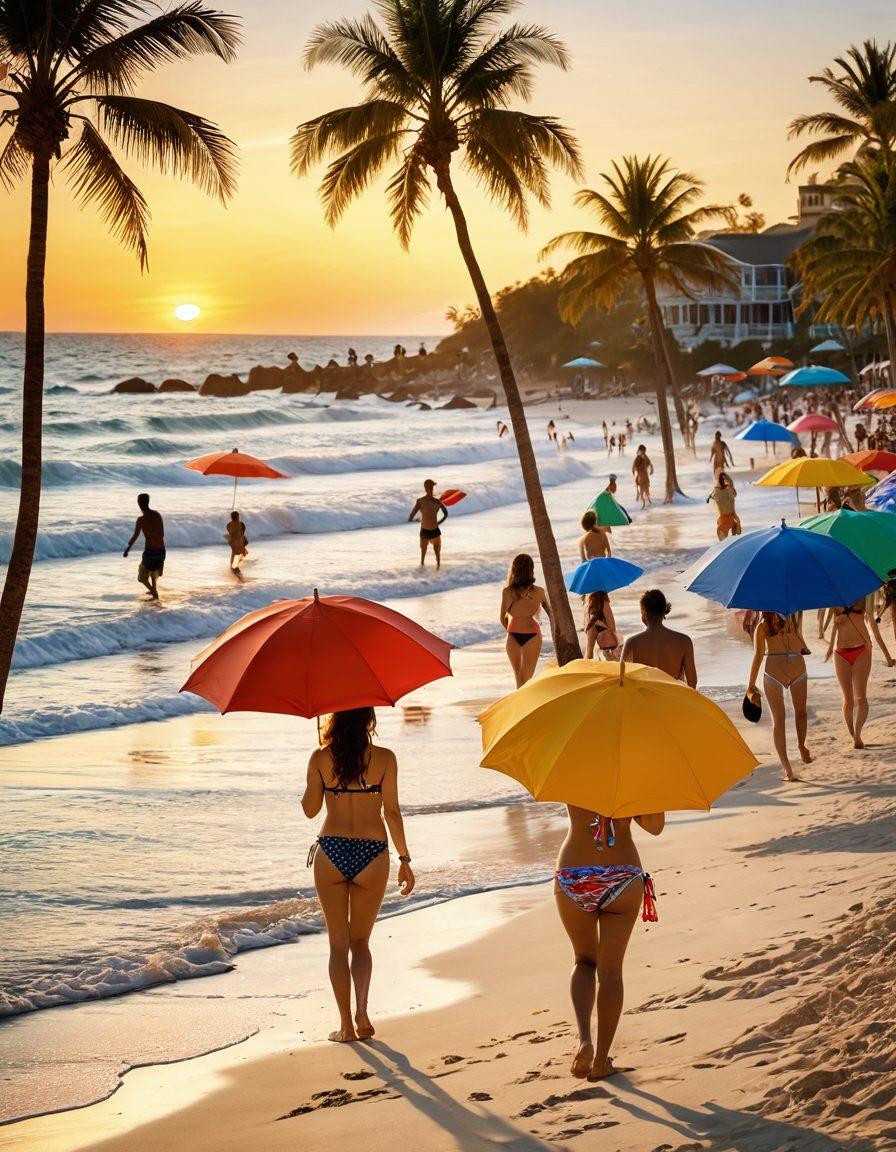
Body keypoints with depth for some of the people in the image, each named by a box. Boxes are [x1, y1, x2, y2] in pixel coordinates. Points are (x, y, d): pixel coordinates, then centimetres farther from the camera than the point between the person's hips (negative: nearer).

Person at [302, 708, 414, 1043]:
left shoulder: (320, 758, -1)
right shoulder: (384, 759, -4)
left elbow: (310, 809, 6)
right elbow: (392, 812, -4)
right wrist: (405, 859, 3)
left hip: (330, 852, 0)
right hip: (372, 855, 0)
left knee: (338, 943, 10)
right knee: (361, 941, 15)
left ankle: (346, 1025, 7)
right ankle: (362, 1011, -5)